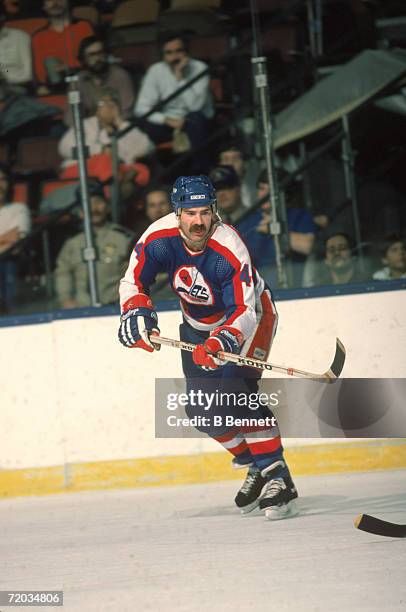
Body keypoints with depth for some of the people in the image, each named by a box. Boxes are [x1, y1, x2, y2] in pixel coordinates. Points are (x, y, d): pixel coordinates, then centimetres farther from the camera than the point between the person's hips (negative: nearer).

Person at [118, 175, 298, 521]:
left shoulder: (230, 251, -34)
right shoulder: (159, 238, -22)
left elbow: (244, 311, -37)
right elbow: (133, 281, -10)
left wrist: (223, 341, -55)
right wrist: (137, 313, -29)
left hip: (251, 314, -6)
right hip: (199, 324, 6)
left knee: (234, 393, -27)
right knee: (201, 411, 0)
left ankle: (275, 475, -26)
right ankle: (254, 465, 21)